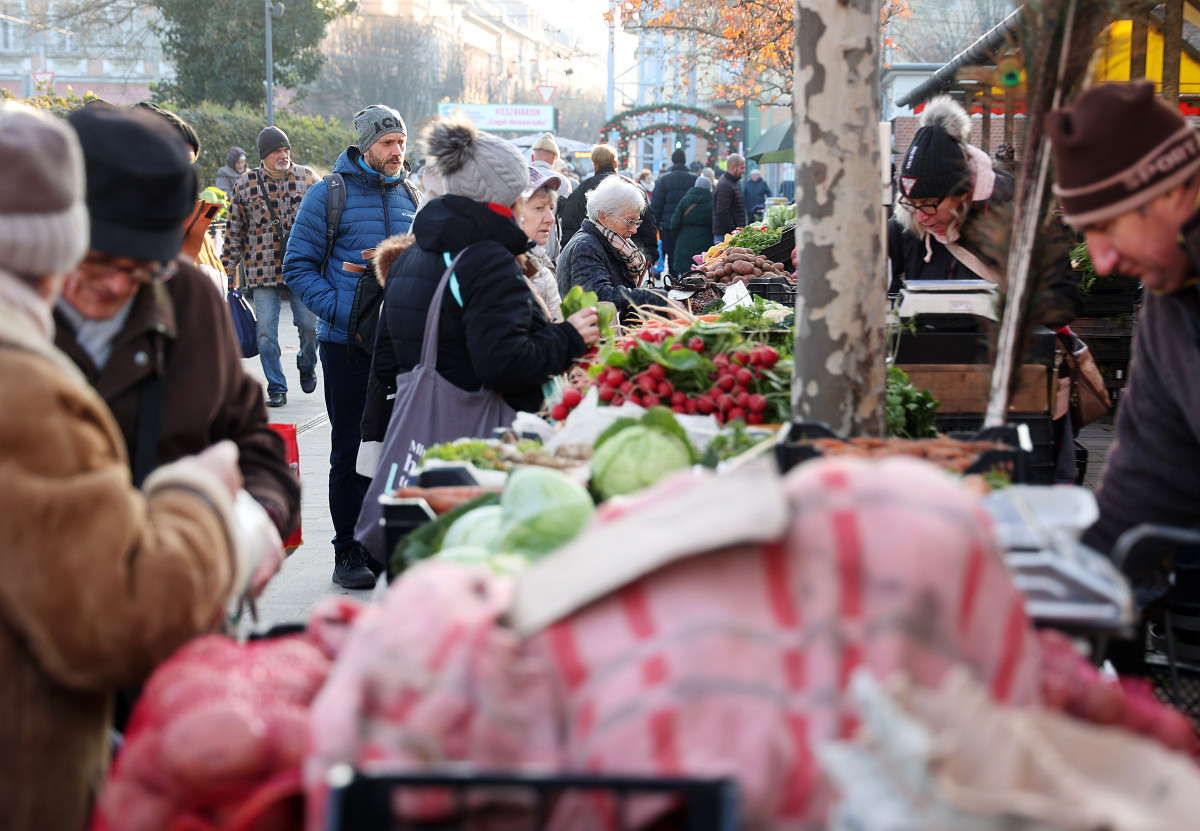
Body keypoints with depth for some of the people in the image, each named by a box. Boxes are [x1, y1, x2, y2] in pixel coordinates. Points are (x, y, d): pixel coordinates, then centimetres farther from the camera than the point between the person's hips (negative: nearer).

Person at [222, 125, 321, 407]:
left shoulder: (307, 177, 4)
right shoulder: (244, 185, 4)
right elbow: (234, 231, 9)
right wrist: (229, 272, 7)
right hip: (262, 272, 0)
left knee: (310, 324, -4)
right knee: (266, 333, -1)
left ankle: (307, 366, 26)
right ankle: (277, 389, 10)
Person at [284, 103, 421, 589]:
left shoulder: (411, 197, 11)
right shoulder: (329, 196, -3)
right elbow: (298, 266, -4)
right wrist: (341, 310, -17)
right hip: (348, 344, -4)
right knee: (351, 447, 0)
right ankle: (348, 550, 9)